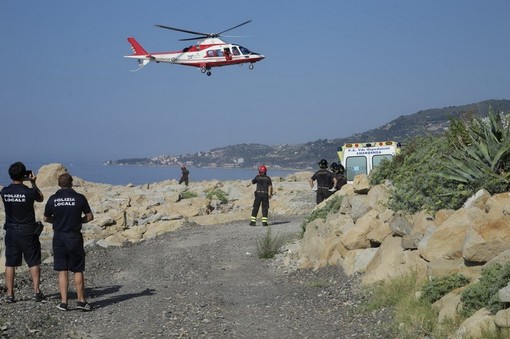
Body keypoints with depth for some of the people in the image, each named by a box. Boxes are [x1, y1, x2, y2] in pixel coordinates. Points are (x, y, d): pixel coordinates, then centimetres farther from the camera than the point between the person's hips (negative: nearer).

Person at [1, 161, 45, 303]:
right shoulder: (30, 192, -14)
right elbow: (40, 198, 7)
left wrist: (26, 182, 13)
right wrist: (33, 183, 10)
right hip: (28, 231, -3)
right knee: (34, 262, 7)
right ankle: (36, 291, 6)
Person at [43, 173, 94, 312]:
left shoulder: (53, 199, -1)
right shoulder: (79, 198, -6)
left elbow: (46, 218, 8)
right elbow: (90, 217, -1)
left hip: (59, 237, 2)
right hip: (74, 237, -2)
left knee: (62, 271, 6)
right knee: (78, 270, 7)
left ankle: (63, 302, 4)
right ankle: (81, 300, 9)